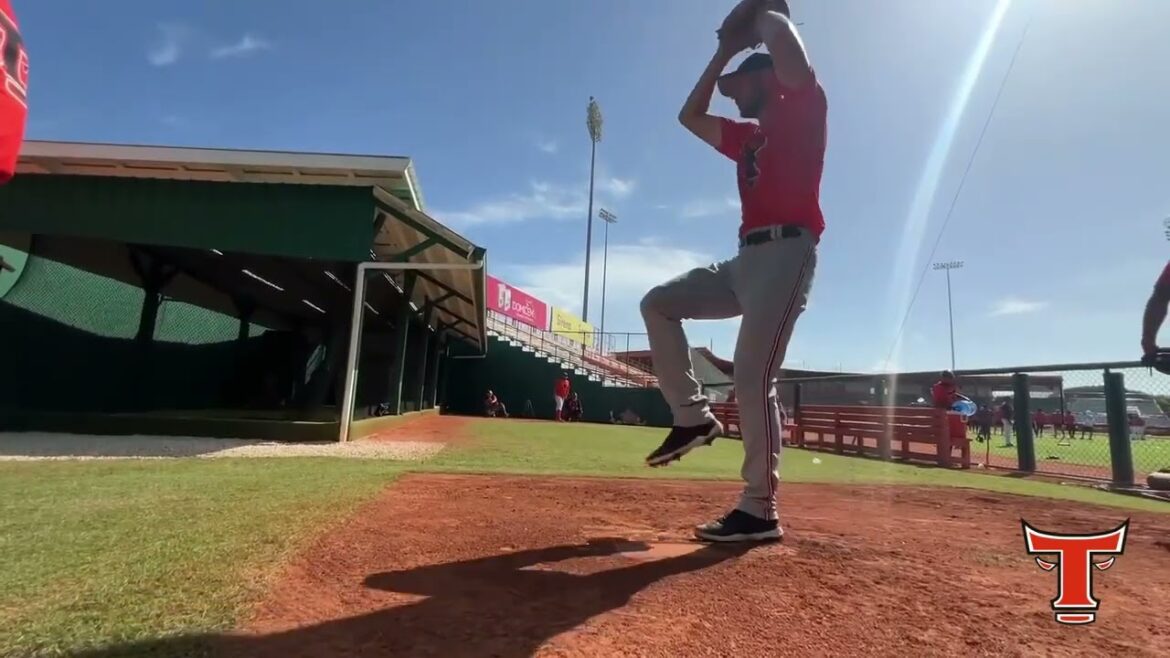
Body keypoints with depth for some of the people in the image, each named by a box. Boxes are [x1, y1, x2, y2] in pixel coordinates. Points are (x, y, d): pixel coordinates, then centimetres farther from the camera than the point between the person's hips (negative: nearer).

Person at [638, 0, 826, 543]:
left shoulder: (802, 110, 5)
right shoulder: (747, 136, 26)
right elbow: (690, 116, 33)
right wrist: (725, 49, 31)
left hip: (787, 253, -8)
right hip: (746, 259, 8)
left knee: (752, 376, -15)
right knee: (658, 303, 6)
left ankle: (760, 511, -6)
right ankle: (693, 416, 6)